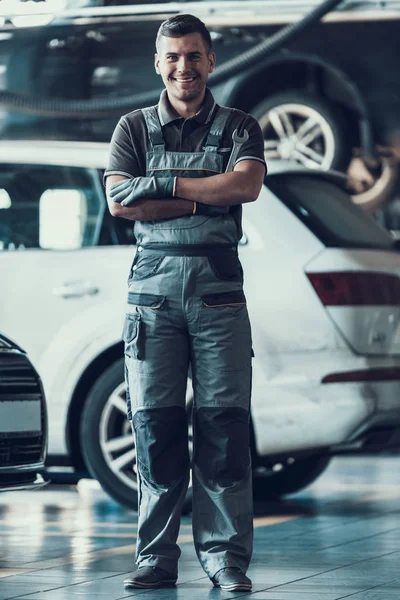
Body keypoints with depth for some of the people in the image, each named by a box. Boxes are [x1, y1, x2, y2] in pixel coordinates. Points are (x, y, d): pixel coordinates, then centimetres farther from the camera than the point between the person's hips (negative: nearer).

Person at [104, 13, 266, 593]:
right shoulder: (134, 128, 13)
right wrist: (205, 199, -6)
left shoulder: (238, 127, 11)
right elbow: (119, 202, -2)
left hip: (218, 287, -1)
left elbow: (247, 184, -9)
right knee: (154, 420, -2)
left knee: (224, 420, -5)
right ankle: (156, 558, 3)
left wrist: (163, 184, -9)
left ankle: (226, 556, 0)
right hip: (153, 285, 1)